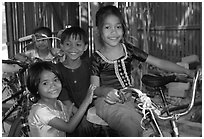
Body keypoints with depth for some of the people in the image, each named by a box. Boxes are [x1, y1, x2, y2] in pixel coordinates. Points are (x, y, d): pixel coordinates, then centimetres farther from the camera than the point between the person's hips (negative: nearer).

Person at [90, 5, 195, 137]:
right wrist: (106, 91, -30)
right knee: (131, 131, -26)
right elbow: (95, 88, -6)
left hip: (128, 99, 4)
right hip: (108, 103, -4)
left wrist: (188, 71, -5)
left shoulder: (128, 49, 0)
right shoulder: (97, 58, -8)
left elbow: (159, 63, 0)